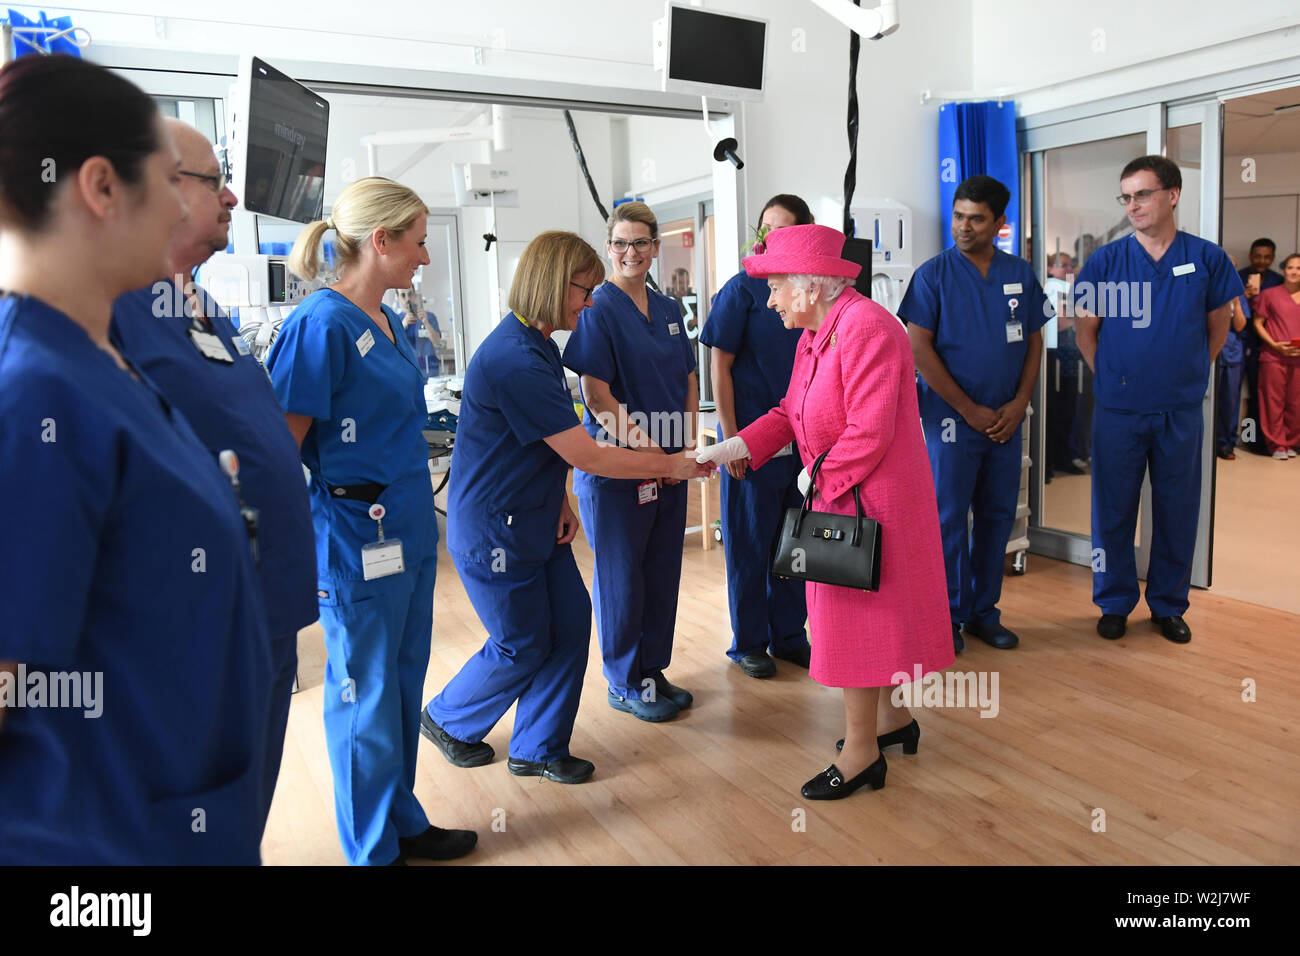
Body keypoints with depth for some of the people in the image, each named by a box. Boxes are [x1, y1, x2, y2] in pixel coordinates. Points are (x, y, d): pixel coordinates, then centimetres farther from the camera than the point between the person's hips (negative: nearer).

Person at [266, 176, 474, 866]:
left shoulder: (387, 321, 11)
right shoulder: (322, 324, -17)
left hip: (409, 529, 9)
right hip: (357, 539, -9)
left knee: (404, 685, 19)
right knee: (366, 698, 7)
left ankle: (404, 823, 37)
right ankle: (374, 851, 27)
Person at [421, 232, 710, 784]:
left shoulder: (538, 346, 8)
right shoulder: (515, 359, -26)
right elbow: (585, 455, -25)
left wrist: (560, 503, 4)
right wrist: (671, 467, -16)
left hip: (536, 522, 9)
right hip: (494, 531, -9)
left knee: (569, 625, 8)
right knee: (522, 646, 6)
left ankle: (538, 749, 25)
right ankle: (447, 720, 33)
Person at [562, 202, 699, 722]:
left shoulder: (668, 309, 11)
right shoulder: (598, 309, -9)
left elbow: (688, 382, 14)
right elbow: (597, 395, -16)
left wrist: (689, 444, 1)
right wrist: (646, 447, -19)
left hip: (670, 463, 7)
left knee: (662, 571, 14)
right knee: (621, 576, 5)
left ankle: (653, 670, 30)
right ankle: (625, 684, 21)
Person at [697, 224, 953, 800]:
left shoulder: (866, 327, -21)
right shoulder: (815, 335, 11)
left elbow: (869, 432, -26)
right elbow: (789, 414, 11)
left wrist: (817, 476, -15)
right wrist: (726, 451, 1)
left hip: (869, 499, -10)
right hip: (838, 496, 10)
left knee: (858, 616, -1)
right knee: (873, 612, 19)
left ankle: (861, 753, 12)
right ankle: (893, 718, 37)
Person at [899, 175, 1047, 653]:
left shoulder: (1020, 274, 8)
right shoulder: (934, 274, -5)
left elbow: (1034, 341, 12)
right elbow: (919, 349, -10)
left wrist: (1018, 404, -3)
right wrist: (970, 410, -11)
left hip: (1006, 419, 4)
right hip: (951, 417, -4)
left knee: (997, 515, 10)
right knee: (949, 517, 0)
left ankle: (984, 612, 23)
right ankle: (950, 616, 14)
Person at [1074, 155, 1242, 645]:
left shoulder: (1207, 259, 0)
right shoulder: (1104, 261, -3)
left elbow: (1217, 329, 11)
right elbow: (1086, 333, 5)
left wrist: (1187, 374, 9)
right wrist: (1115, 379, 4)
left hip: (1181, 411, 1)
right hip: (1118, 410, -1)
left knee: (1178, 511, 10)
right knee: (1114, 510, 7)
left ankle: (1169, 605, 26)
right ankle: (1114, 603, 22)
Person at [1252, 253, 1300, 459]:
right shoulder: (1270, 294, 3)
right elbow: (1258, 323, 3)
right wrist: (1274, 344, -9)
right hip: (1274, 357, -3)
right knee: (1274, 402, 0)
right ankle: (1277, 444, 9)